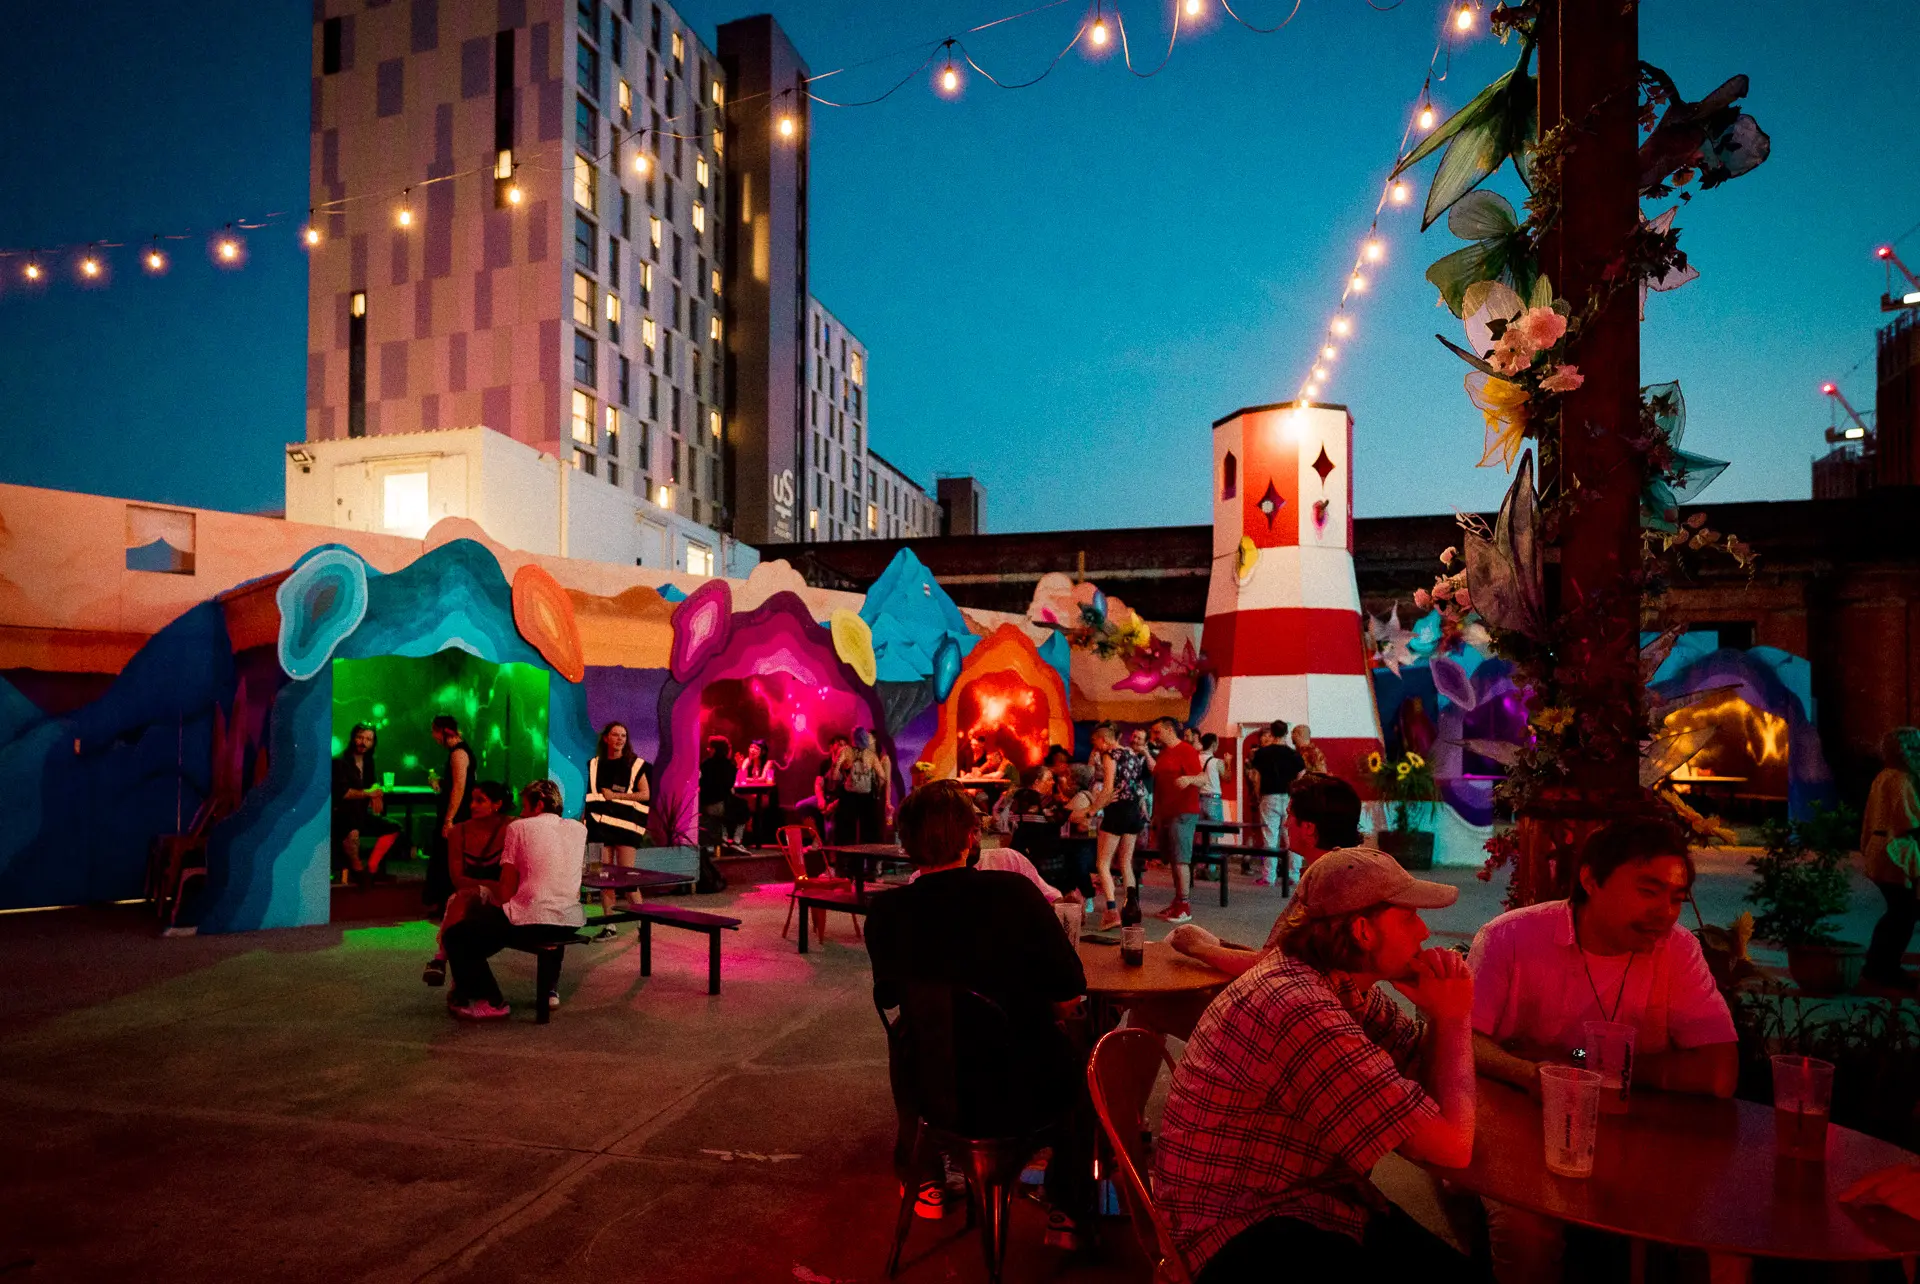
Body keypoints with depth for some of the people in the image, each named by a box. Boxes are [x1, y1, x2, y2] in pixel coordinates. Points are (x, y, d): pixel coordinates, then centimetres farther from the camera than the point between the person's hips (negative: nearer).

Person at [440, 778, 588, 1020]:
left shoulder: (519, 828, 2)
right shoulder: (579, 829, 14)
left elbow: (505, 893, -1)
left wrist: (487, 889, 21)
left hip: (530, 922, -5)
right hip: (572, 924, 6)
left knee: (456, 936, 13)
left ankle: (490, 1002, 4)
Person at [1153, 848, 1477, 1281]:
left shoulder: (1343, 982, 1)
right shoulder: (1302, 1011, -29)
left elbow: (1423, 1075, 10)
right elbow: (1451, 1146, -23)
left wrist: (1443, 1016, -9)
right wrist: (1454, 1017, -11)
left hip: (1317, 1200, 9)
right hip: (1248, 1231, -9)